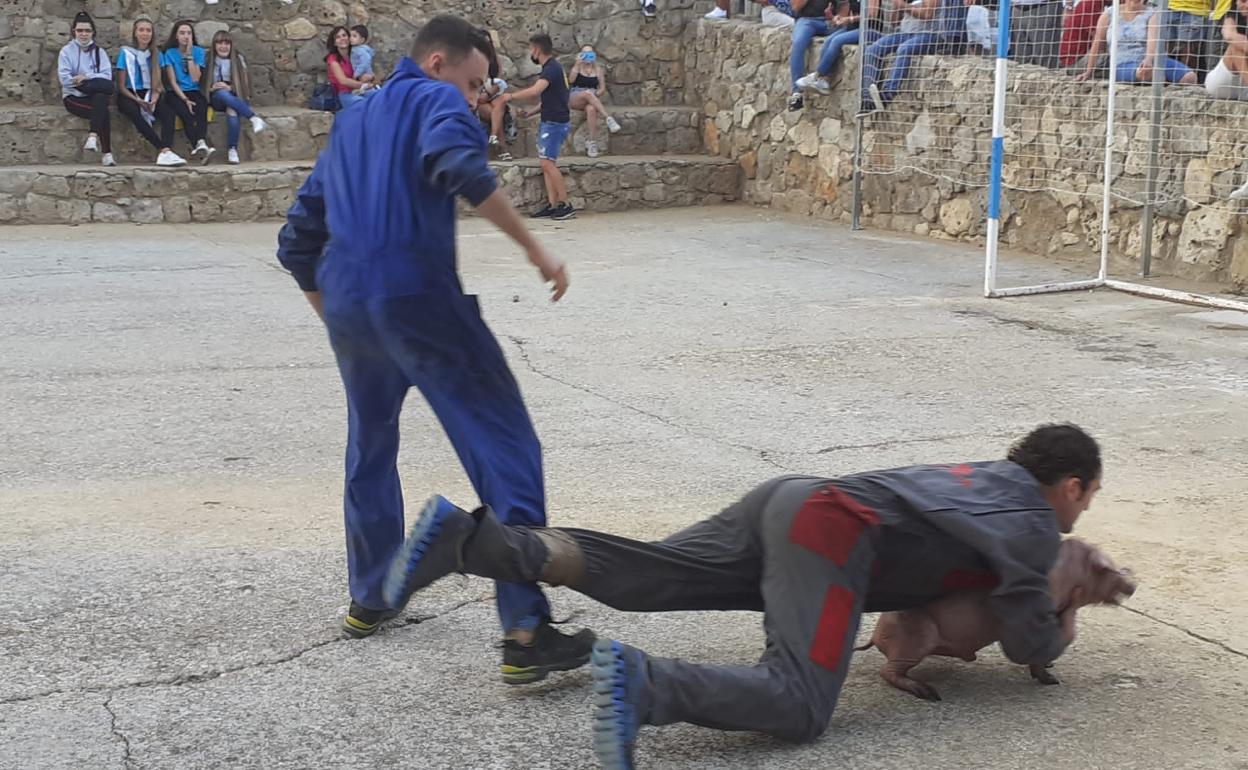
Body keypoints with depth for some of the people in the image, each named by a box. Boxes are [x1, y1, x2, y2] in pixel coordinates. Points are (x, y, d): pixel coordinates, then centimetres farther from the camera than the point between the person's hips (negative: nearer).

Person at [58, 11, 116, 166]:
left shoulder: (99, 52, 13)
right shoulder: (67, 51, 6)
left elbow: (107, 77, -2)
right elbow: (64, 78, -9)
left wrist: (86, 77, -17)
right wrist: (94, 80, -10)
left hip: (95, 97, 2)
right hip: (74, 97, -2)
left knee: (101, 98, -38)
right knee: (103, 111, -33)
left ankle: (93, 137, -42)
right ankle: (106, 153, -37)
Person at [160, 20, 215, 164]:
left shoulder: (199, 52, 5)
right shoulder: (170, 53, 1)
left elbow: (195, 78, -6)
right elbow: (172, 82, -5)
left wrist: (189, 55, -9)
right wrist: (185, 100, -18)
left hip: (194, 92, 1)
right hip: (175, 94, -1)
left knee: (201, 109, -35)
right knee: (186, 113, -34)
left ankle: (200, 143, -58)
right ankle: (200, 145, -54)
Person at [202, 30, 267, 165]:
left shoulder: (238, 59, 8)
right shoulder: (208, 60, 7)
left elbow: (244, 83, 5)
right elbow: (202, 84, 8)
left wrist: (230, 88, -12)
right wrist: (211, 88, -13)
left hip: (235, 98, 0)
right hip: (217, 99, 0)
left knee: (232, 111, -36)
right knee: (223, 93, -38)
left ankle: (232, 150, -32)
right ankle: (254, 117, -44)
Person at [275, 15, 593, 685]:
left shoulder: (349, 123, 26)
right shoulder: (434, 99, 5)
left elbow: (297, 241, 26)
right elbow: (456, 163, -20)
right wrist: (534, 248, -17)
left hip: (346, 308, 7)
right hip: (418, 296, -7)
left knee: (370, 448, 28)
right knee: (505, 450, -6)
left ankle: (369, 599, 37)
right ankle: (526, 634, -15)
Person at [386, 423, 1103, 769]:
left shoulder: (994, 475, 29)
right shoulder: (1034, 528, 4)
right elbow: (1027, 644, 3)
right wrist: (1063, 630, 25)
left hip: (789, 500, 9)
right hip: (831, 535, -8)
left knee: (631, 577, 2)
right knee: (799, 707, -19)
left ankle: (463, 539, -8)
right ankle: (642, 683, -38)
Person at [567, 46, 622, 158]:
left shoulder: (598, 69, 10)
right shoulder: (577, 67, 6)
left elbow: (602, 89, 8)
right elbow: (571, 80, -14)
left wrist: (596, 94, -12)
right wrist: (578, 65, -21)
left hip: (592, 99, 1)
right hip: (574, 100, -1)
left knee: (591, 109, -35)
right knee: (588, 93, -35)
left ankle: (592, 141, -38)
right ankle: (608, 118, -42)